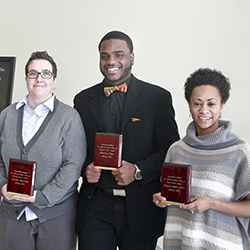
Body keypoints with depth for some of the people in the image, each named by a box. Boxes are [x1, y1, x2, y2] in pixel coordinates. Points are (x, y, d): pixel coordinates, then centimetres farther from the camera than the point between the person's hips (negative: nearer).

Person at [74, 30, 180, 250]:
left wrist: (138, 171, -16)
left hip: (140, 208, -2)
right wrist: (85, 168, -7)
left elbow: (171, 149, -3)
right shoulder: (83, 99, 8)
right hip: (95, 208, 2)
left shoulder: (158, 97, -1)